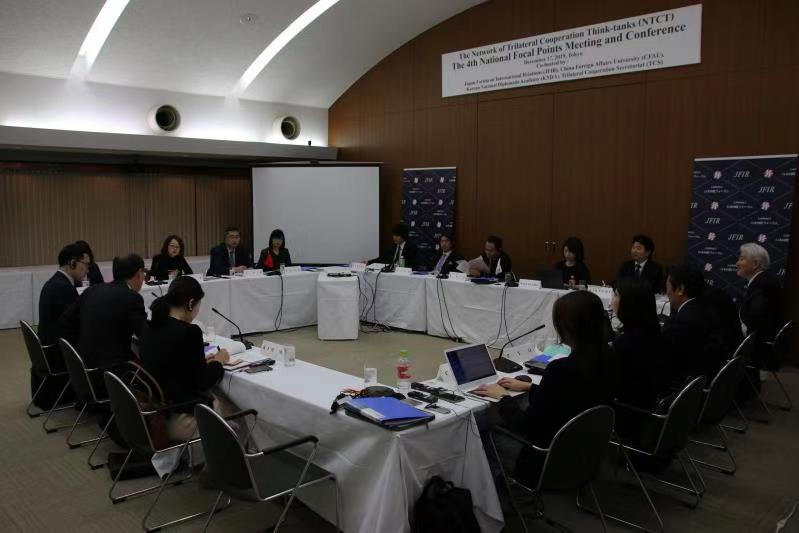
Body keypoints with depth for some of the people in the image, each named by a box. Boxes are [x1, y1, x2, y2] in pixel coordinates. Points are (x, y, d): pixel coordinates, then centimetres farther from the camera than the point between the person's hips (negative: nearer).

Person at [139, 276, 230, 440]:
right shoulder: (189, 331, -18)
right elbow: (202, 382, -11)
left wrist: (202, 362, 15)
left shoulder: (149, 328, 4)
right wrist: (218, 362, 6)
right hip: (180, 418, -8)